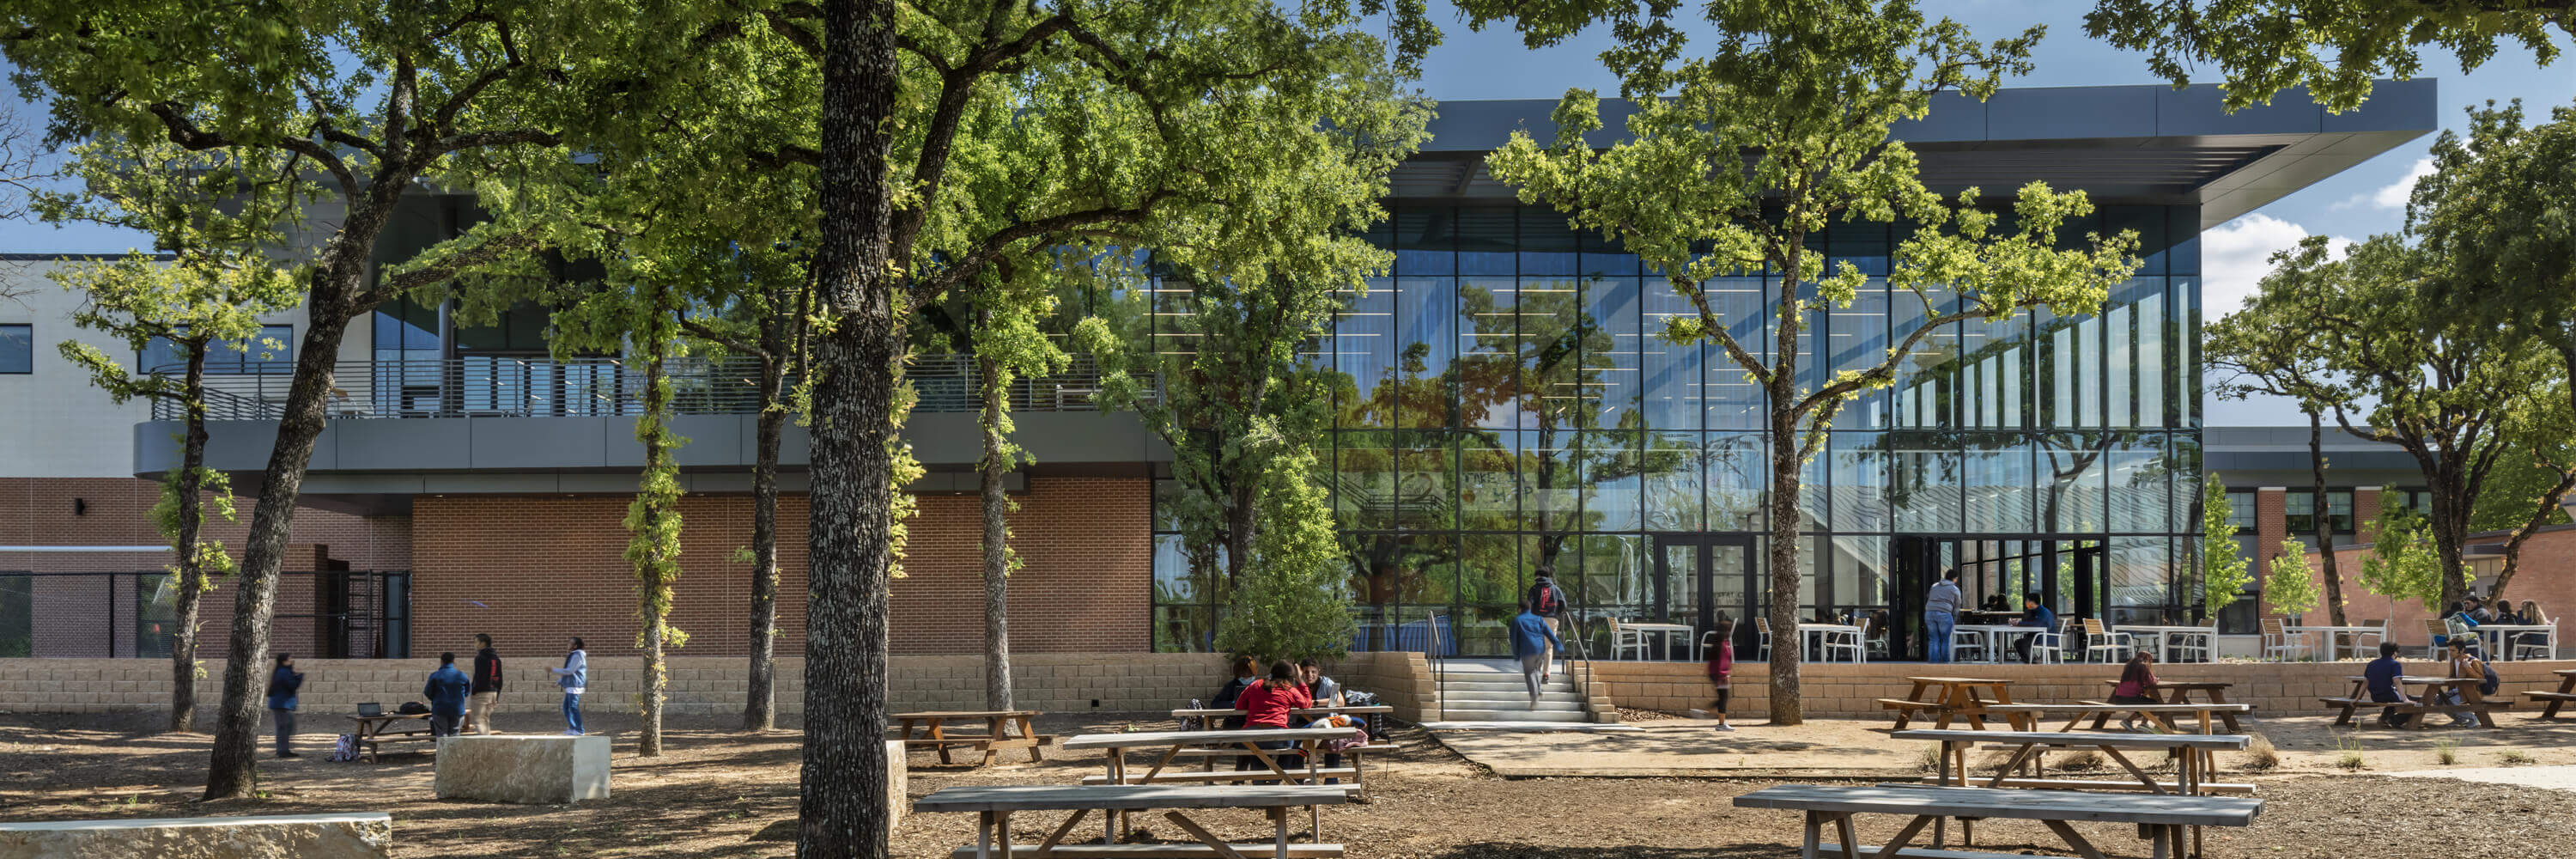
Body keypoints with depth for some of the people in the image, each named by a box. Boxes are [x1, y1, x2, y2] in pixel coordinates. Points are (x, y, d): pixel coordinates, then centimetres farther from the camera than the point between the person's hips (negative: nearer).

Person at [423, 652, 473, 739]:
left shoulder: (435, 676, -7)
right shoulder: (461, 675, 0)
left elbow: (428, 693, -4)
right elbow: (467, 692, 9)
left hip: (440, 710, -2)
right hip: (457, 711, 2)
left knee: (442, 735, 2)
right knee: (454, 735, 9)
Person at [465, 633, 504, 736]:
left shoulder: (480, 657, -10)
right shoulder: (496, 658, 14)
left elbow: (478, 677, -16)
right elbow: (500, 679, 16)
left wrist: (473, 692, -13)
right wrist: (497, 697, 20)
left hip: (481, 692, -8)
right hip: (493, 692, 8)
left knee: (477, 721, -6)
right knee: (486, 721, 16)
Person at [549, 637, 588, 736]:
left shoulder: (577, 656, -14)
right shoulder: (573, 655, 19)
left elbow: (569, 671, -18)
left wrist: (553, 670, -13)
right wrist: (558, 682, 20)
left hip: (575, 686, -10)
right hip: (570, 686, 10)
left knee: (573, 707, -9)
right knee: (566, 707, 13)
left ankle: (579, 730, -8)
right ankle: (572, 728, 17)